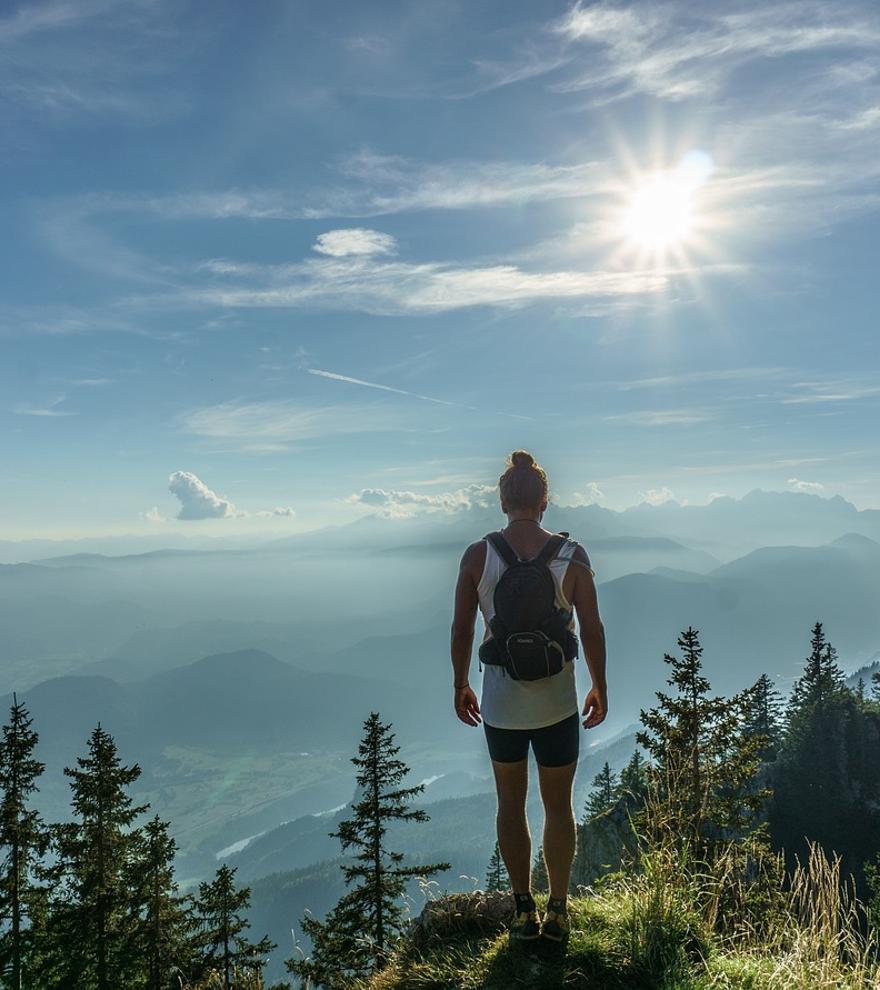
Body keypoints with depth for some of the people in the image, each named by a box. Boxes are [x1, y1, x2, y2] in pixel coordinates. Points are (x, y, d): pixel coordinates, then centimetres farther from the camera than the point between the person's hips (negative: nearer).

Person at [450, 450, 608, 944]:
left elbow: (461, 630, -4)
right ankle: (558, 912, 28)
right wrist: (601, 687, 8)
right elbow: (592, 630, -6)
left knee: (511, 805, 18)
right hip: (557, 703, 0)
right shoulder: (572, 555, -9)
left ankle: (524, 910, 28)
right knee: (559, 806, 17)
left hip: (500, 704, 1)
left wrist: (460, 685, 10)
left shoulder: (477, 555, -8)